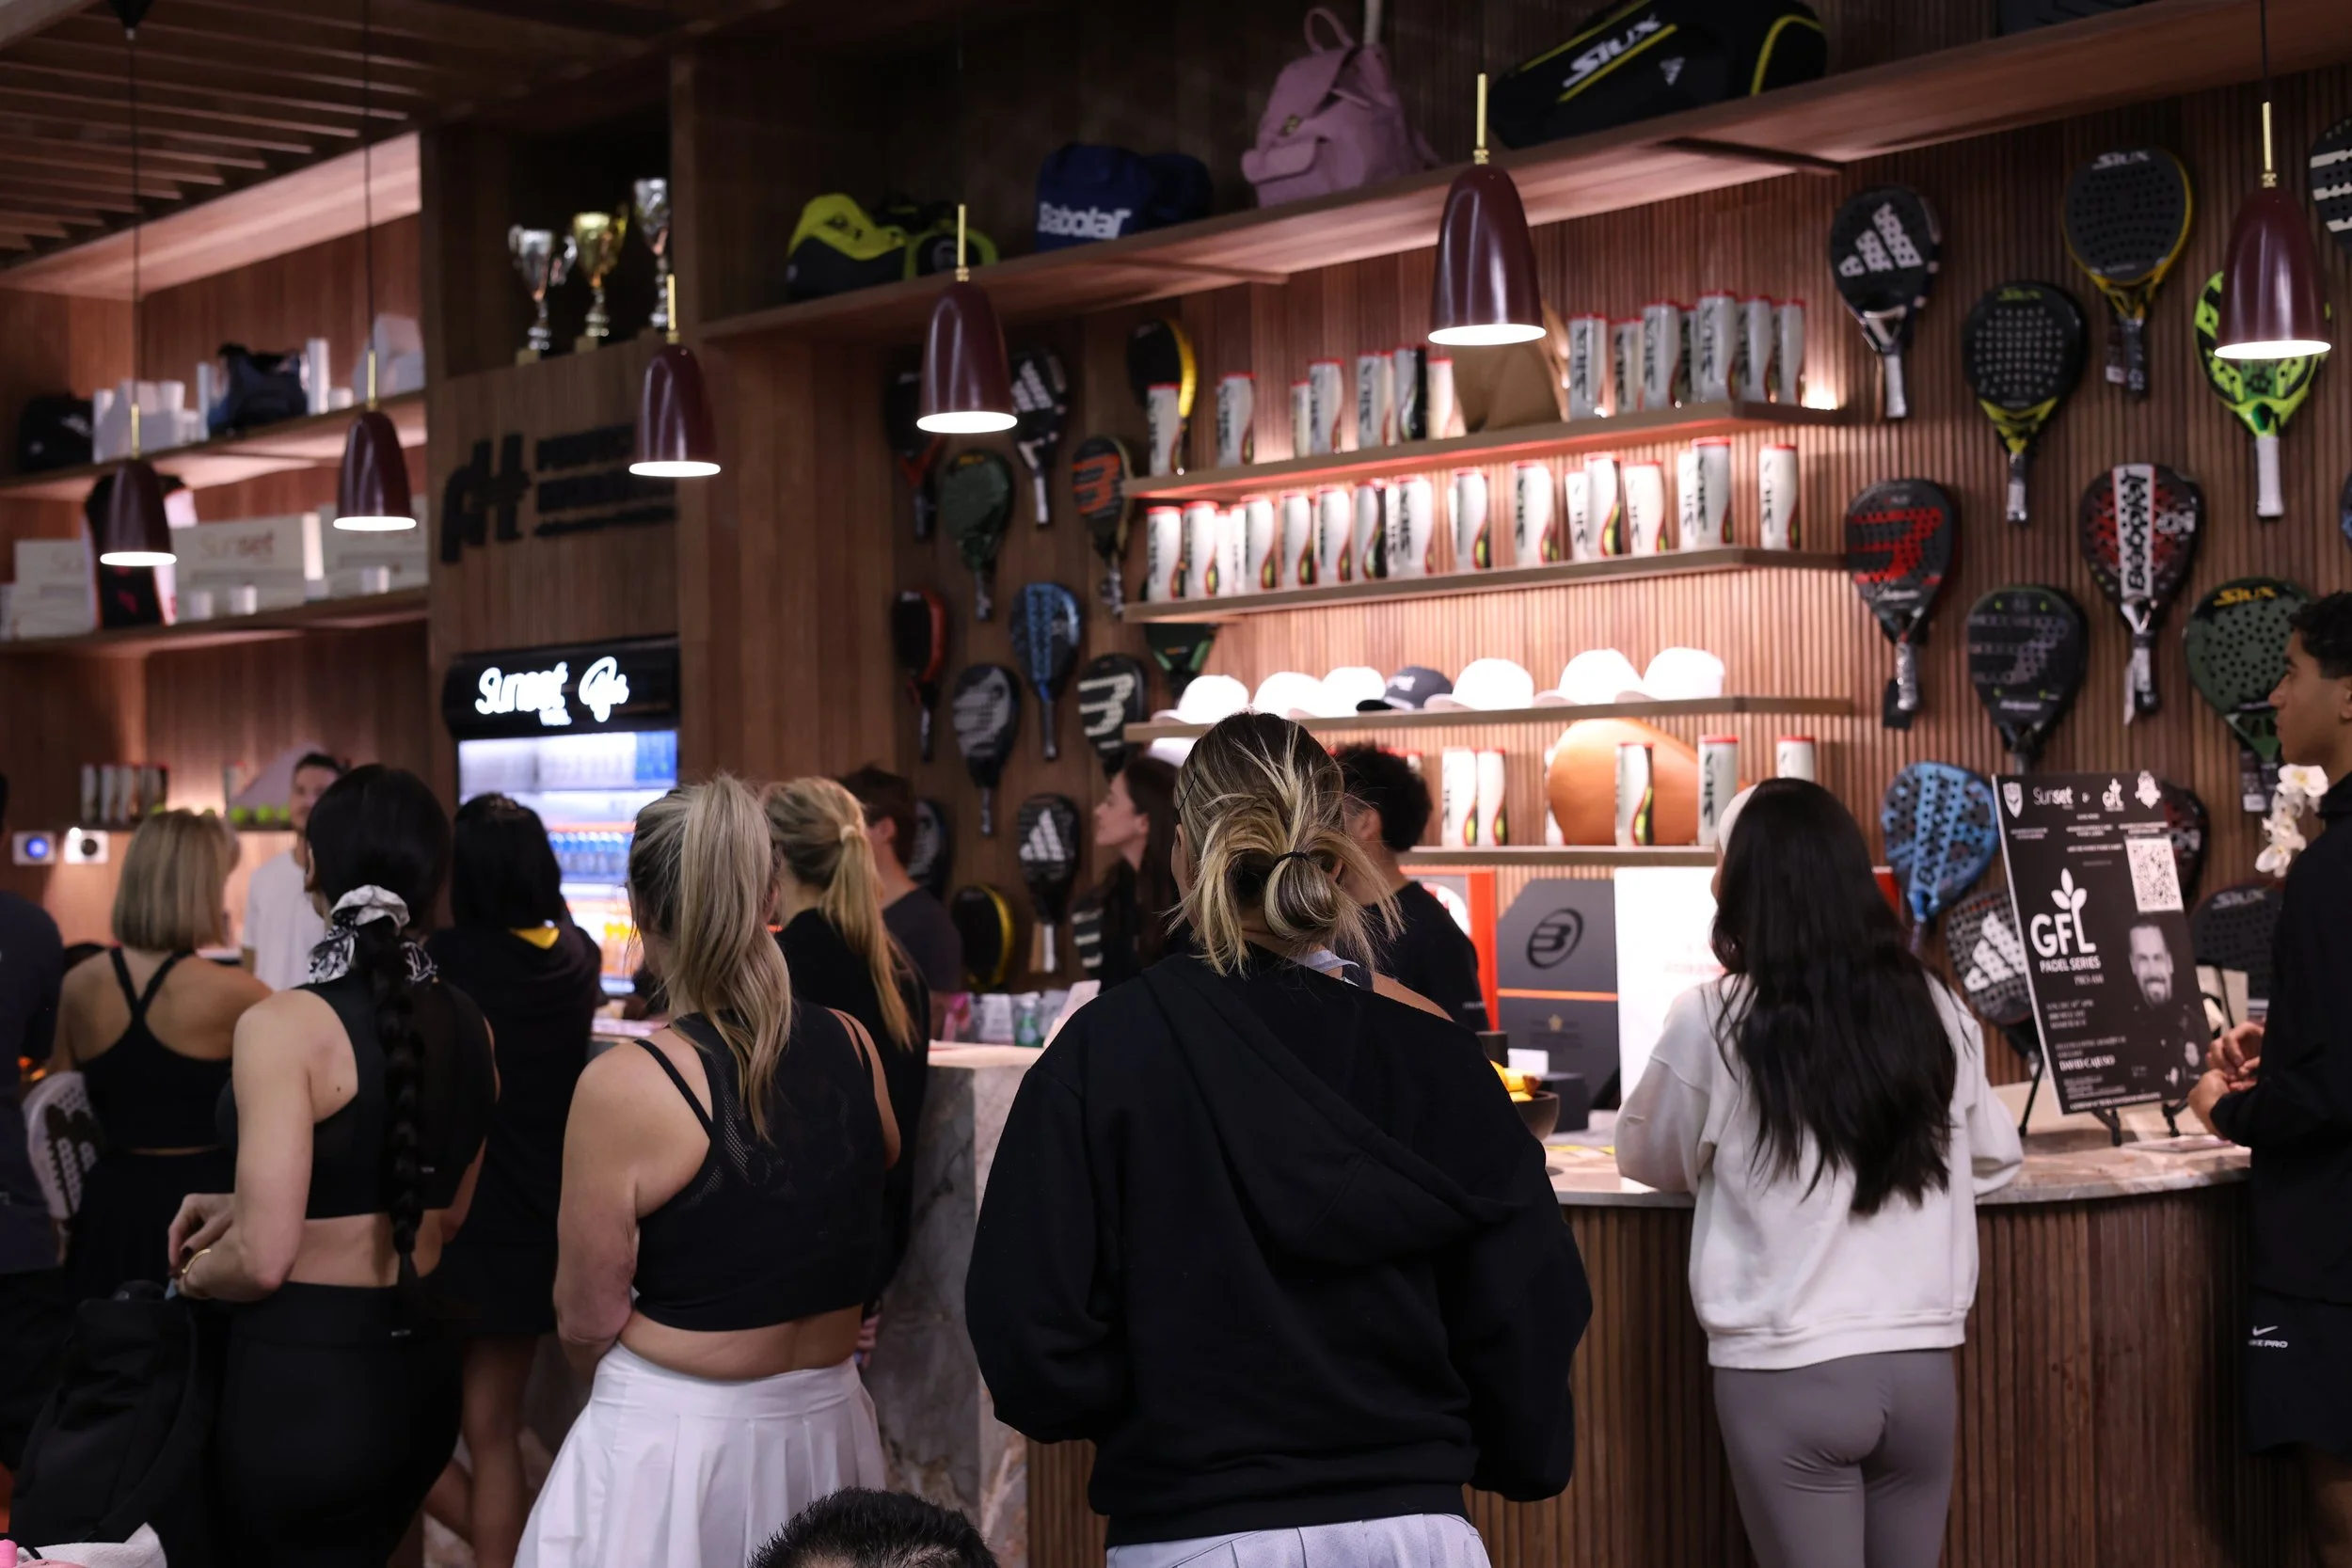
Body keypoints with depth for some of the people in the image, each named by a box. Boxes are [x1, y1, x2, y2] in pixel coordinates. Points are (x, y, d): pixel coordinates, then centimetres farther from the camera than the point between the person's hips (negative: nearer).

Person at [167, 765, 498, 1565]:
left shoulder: (285, 1023, -18)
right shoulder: (468, 1025, 3)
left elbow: (262, 1258, -20)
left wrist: (197, 1272, 2)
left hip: (303, 1379, -6)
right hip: (420, 1370, 7)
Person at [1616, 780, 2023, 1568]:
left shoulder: (1713, 1021, -10)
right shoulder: (1934, 1009, 1)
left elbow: (1650, 1158, 7)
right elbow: (1995, 1160, 15)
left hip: (1787, 1374, -3)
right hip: (1920, 1365, 4)